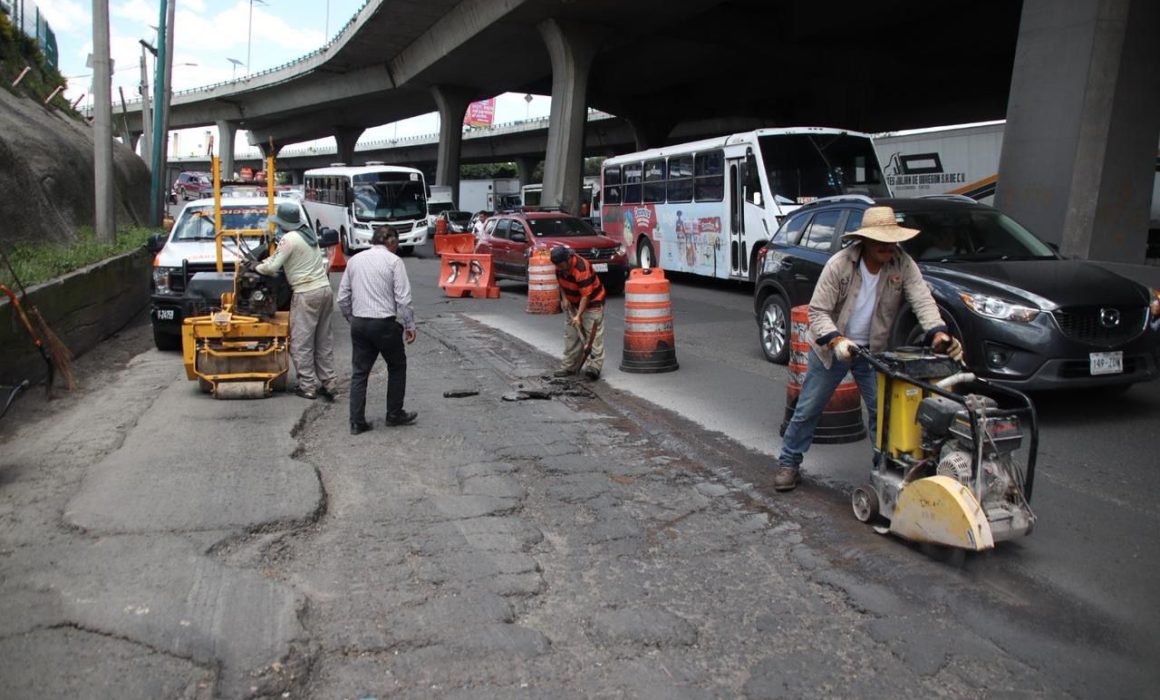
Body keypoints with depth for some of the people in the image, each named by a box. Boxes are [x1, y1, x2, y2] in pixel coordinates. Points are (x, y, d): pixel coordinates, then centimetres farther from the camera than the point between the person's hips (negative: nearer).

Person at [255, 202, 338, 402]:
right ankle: (329, 384, 14)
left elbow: (272, 267, -11)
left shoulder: (289, 239, -12)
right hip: (325, 290, 8)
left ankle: (308, 387, 3)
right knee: (324, 340, 12)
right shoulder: (309, 233, 14)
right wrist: (267, 262, 19)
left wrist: (257, 267, 8)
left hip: (306, 294, -8)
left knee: (301, 343, 1)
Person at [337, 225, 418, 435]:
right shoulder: (393, 261, -6)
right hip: (384, 323, -5)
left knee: (359, 372, 10)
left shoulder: (354, 260, 10)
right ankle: (395, 415, 21)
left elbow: (343, 298, 11)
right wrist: (409, 325, -3)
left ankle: (357, 422, 9)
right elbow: (403, 298, -11)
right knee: (397, 367, 14)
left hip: (359, 323, 5)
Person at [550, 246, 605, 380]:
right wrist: (564, 298, -3)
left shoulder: (582, 269, -32)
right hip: (572, 303, 8)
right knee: (571, 334, 7)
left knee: (593, 334, -12)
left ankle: (594, 366, -14)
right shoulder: (560, 266, -9)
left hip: (592, 301, -7)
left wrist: (578, 316, -33)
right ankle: (569, 367, 13)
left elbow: (586, 295, -31)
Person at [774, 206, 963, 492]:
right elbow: (818, 311, -19)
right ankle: (788, 463, 18)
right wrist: (836, 341, -35)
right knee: (808, 409, 4)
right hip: (831, 346, -2)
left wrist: (938, 333, -38)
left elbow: (922, 300, -19)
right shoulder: (839, 264, -20)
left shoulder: (903, 264, -13)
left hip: (873, 350, 3)